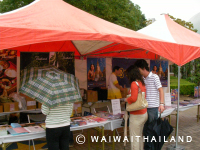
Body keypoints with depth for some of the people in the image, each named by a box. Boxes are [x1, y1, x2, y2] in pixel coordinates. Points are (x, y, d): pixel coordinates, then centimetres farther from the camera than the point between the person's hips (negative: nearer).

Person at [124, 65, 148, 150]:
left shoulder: (134, 83, -16)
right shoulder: (142, 83, 9)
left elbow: (133, 98, -24)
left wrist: (126, 99, -6)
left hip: (136, 115, -9)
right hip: (144, 113, 9)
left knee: (134, 137, 2)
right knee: (140, 136, 20)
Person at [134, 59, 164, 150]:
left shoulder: (154, 77, -7)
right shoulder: (142, 79, 10)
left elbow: (160, 90, -9)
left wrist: (161, 103, -18)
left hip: (153, 108, -6)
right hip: (144, 108, 6)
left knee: (153, 130, 3)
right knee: (145, 130, 15)